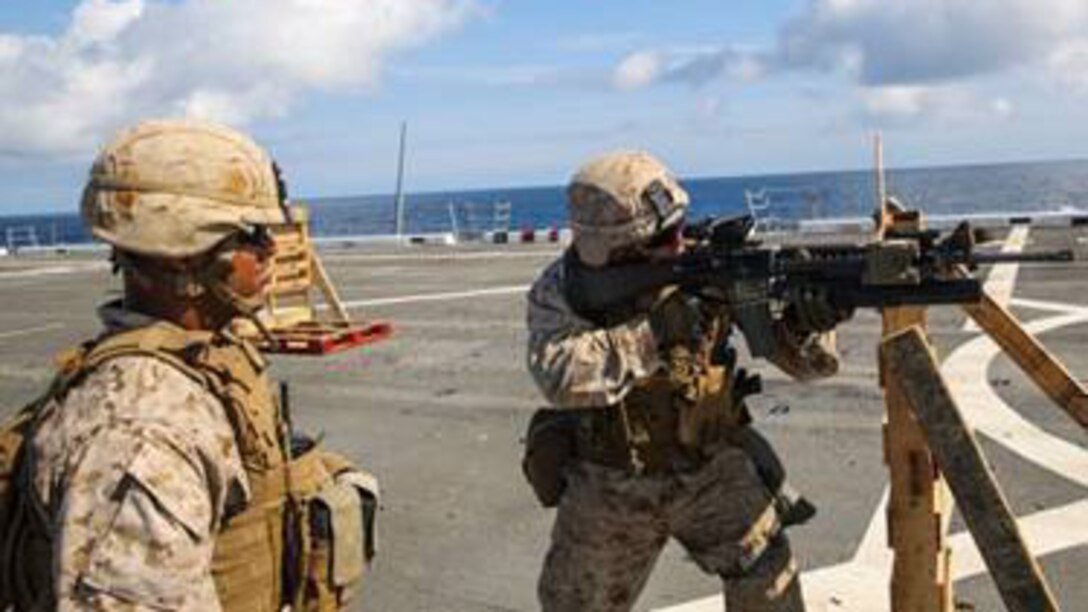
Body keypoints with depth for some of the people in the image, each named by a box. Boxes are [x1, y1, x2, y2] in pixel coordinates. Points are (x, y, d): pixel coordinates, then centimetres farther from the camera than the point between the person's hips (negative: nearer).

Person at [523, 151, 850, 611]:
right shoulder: (562, 290, -18)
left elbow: (808, 362, -13)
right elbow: (559, 375, -38)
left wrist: (809, 321, -36)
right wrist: (654, 331, -39)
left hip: (711, 468, 1)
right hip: (612, 485, 0)